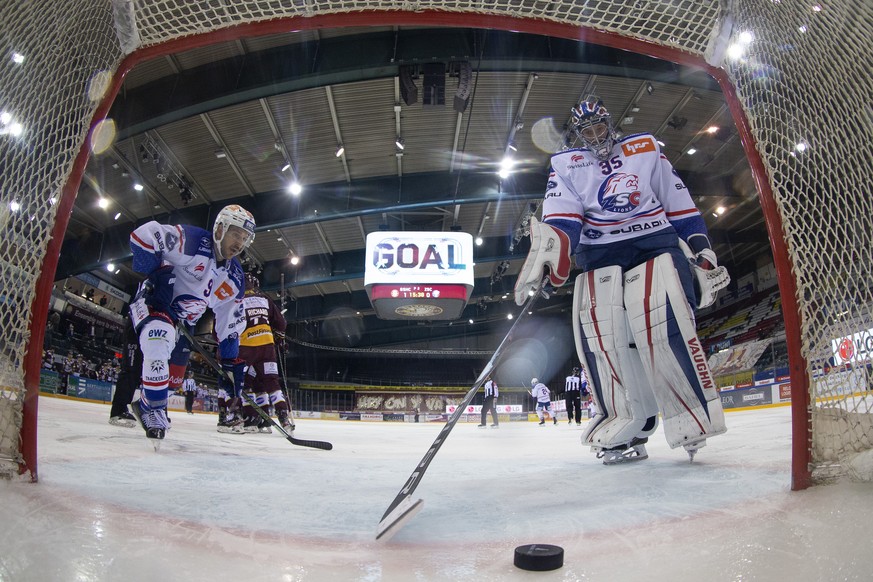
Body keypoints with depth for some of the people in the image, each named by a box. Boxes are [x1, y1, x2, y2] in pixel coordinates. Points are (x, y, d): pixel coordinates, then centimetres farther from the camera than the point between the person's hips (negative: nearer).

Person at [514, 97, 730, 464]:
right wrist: (550, 245, -26)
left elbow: (679, 203, 15)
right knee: (600, 335, -15)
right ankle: (628, 428, -5)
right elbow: (561, 216, -6)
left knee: (665, 325, -21)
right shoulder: (566, 166, 12)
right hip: (600, 257, 1)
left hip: (655, 244, 0)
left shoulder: (646, 149, 15)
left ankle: (696, 419, -10)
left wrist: (701, 248, 8)